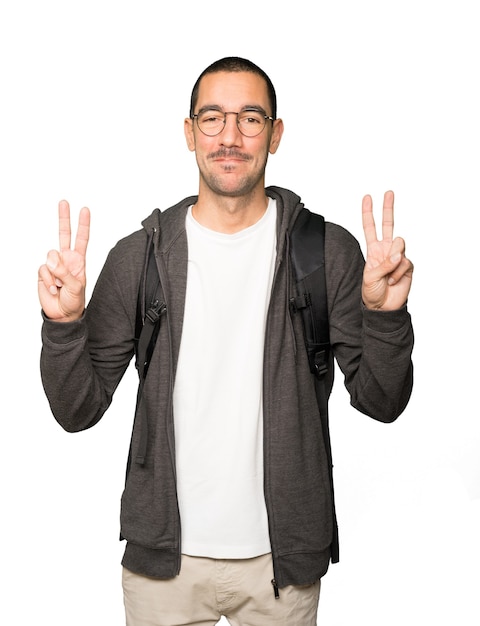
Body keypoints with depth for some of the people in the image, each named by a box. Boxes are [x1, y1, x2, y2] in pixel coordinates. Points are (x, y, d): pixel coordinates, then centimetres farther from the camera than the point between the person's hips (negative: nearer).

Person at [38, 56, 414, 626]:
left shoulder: (330, 252, -6)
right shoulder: (138, 256, -4)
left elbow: (381, 402, -4)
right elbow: (78, 411, -2)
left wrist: (385, 314, -20)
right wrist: (64, 323, -19)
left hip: (281, 557, 0)